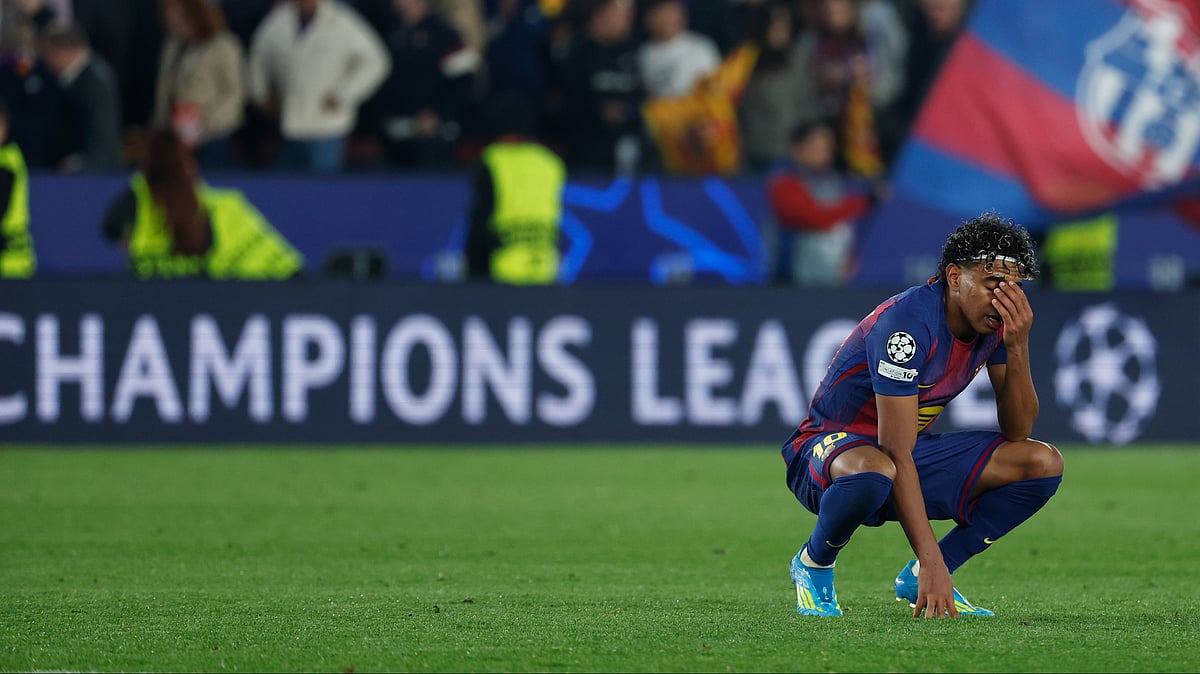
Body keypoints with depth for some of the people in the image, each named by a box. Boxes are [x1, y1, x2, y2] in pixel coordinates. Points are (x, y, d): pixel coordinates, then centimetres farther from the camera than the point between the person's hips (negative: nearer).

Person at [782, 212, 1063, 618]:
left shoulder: (996, 321, -6)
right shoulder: (907, 324, -29)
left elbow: (1017, 432, -6)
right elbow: (897, 457, -32)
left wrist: (1017, 349, -22)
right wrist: (932, 560, -37)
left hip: (914, 452, 7)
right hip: (827, 448, -7)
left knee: (1044, 463, -8)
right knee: (873, 472, -43)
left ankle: (919, 579, -1)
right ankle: (814, 563, -9)